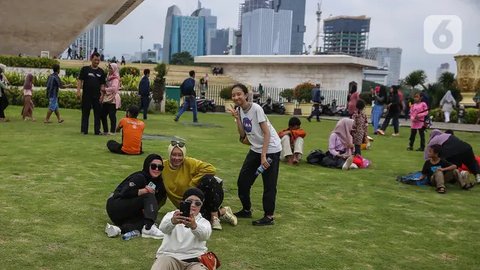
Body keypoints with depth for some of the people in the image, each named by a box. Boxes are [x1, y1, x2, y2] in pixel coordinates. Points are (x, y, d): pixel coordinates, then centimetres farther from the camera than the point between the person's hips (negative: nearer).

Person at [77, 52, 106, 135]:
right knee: (85, 113, 4)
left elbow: (102, 84, 10)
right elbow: (80, 80, 2)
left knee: (97, 113, 3)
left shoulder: (101, 71, 10)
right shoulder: (85, 69, 5)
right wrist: (78, 91, -9)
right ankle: (84, 130, 10)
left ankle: (97, 130, 10)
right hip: (86, 95, -2)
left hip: (97, 96, 2)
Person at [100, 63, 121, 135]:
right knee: (103, 114, 7)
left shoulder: (115, 78, -8)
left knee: (112, 115, -7)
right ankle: (105, 131, 17)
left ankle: (112, 131, 0)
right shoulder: (108, 77, 17)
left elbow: (114, 88, -22)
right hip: (106, 99, 8)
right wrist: (102, 96, 13)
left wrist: (105, 89, -14)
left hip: (113, 99, -8)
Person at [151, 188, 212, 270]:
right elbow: (163, 228, -10)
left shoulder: (203, 222, 15)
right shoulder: (172, 215, 15)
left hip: (194, 259, 0)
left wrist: (194, 226, -35)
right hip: (169, 255, 0)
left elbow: (205, 235, -12)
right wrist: (172, 221, -35)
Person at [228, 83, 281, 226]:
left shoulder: (256, 108, -19)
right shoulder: (239, 111, 2)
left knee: (269, 184, -2)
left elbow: (267, 133, -19)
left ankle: (269, 216, 10)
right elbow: (243, 135, -1)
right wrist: (237, 117, -11)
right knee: (243, 180, 10)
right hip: (255, 149, 8)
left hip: (271, 149, -8)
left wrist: (263, 156, -23)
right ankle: (246, 210, 27)